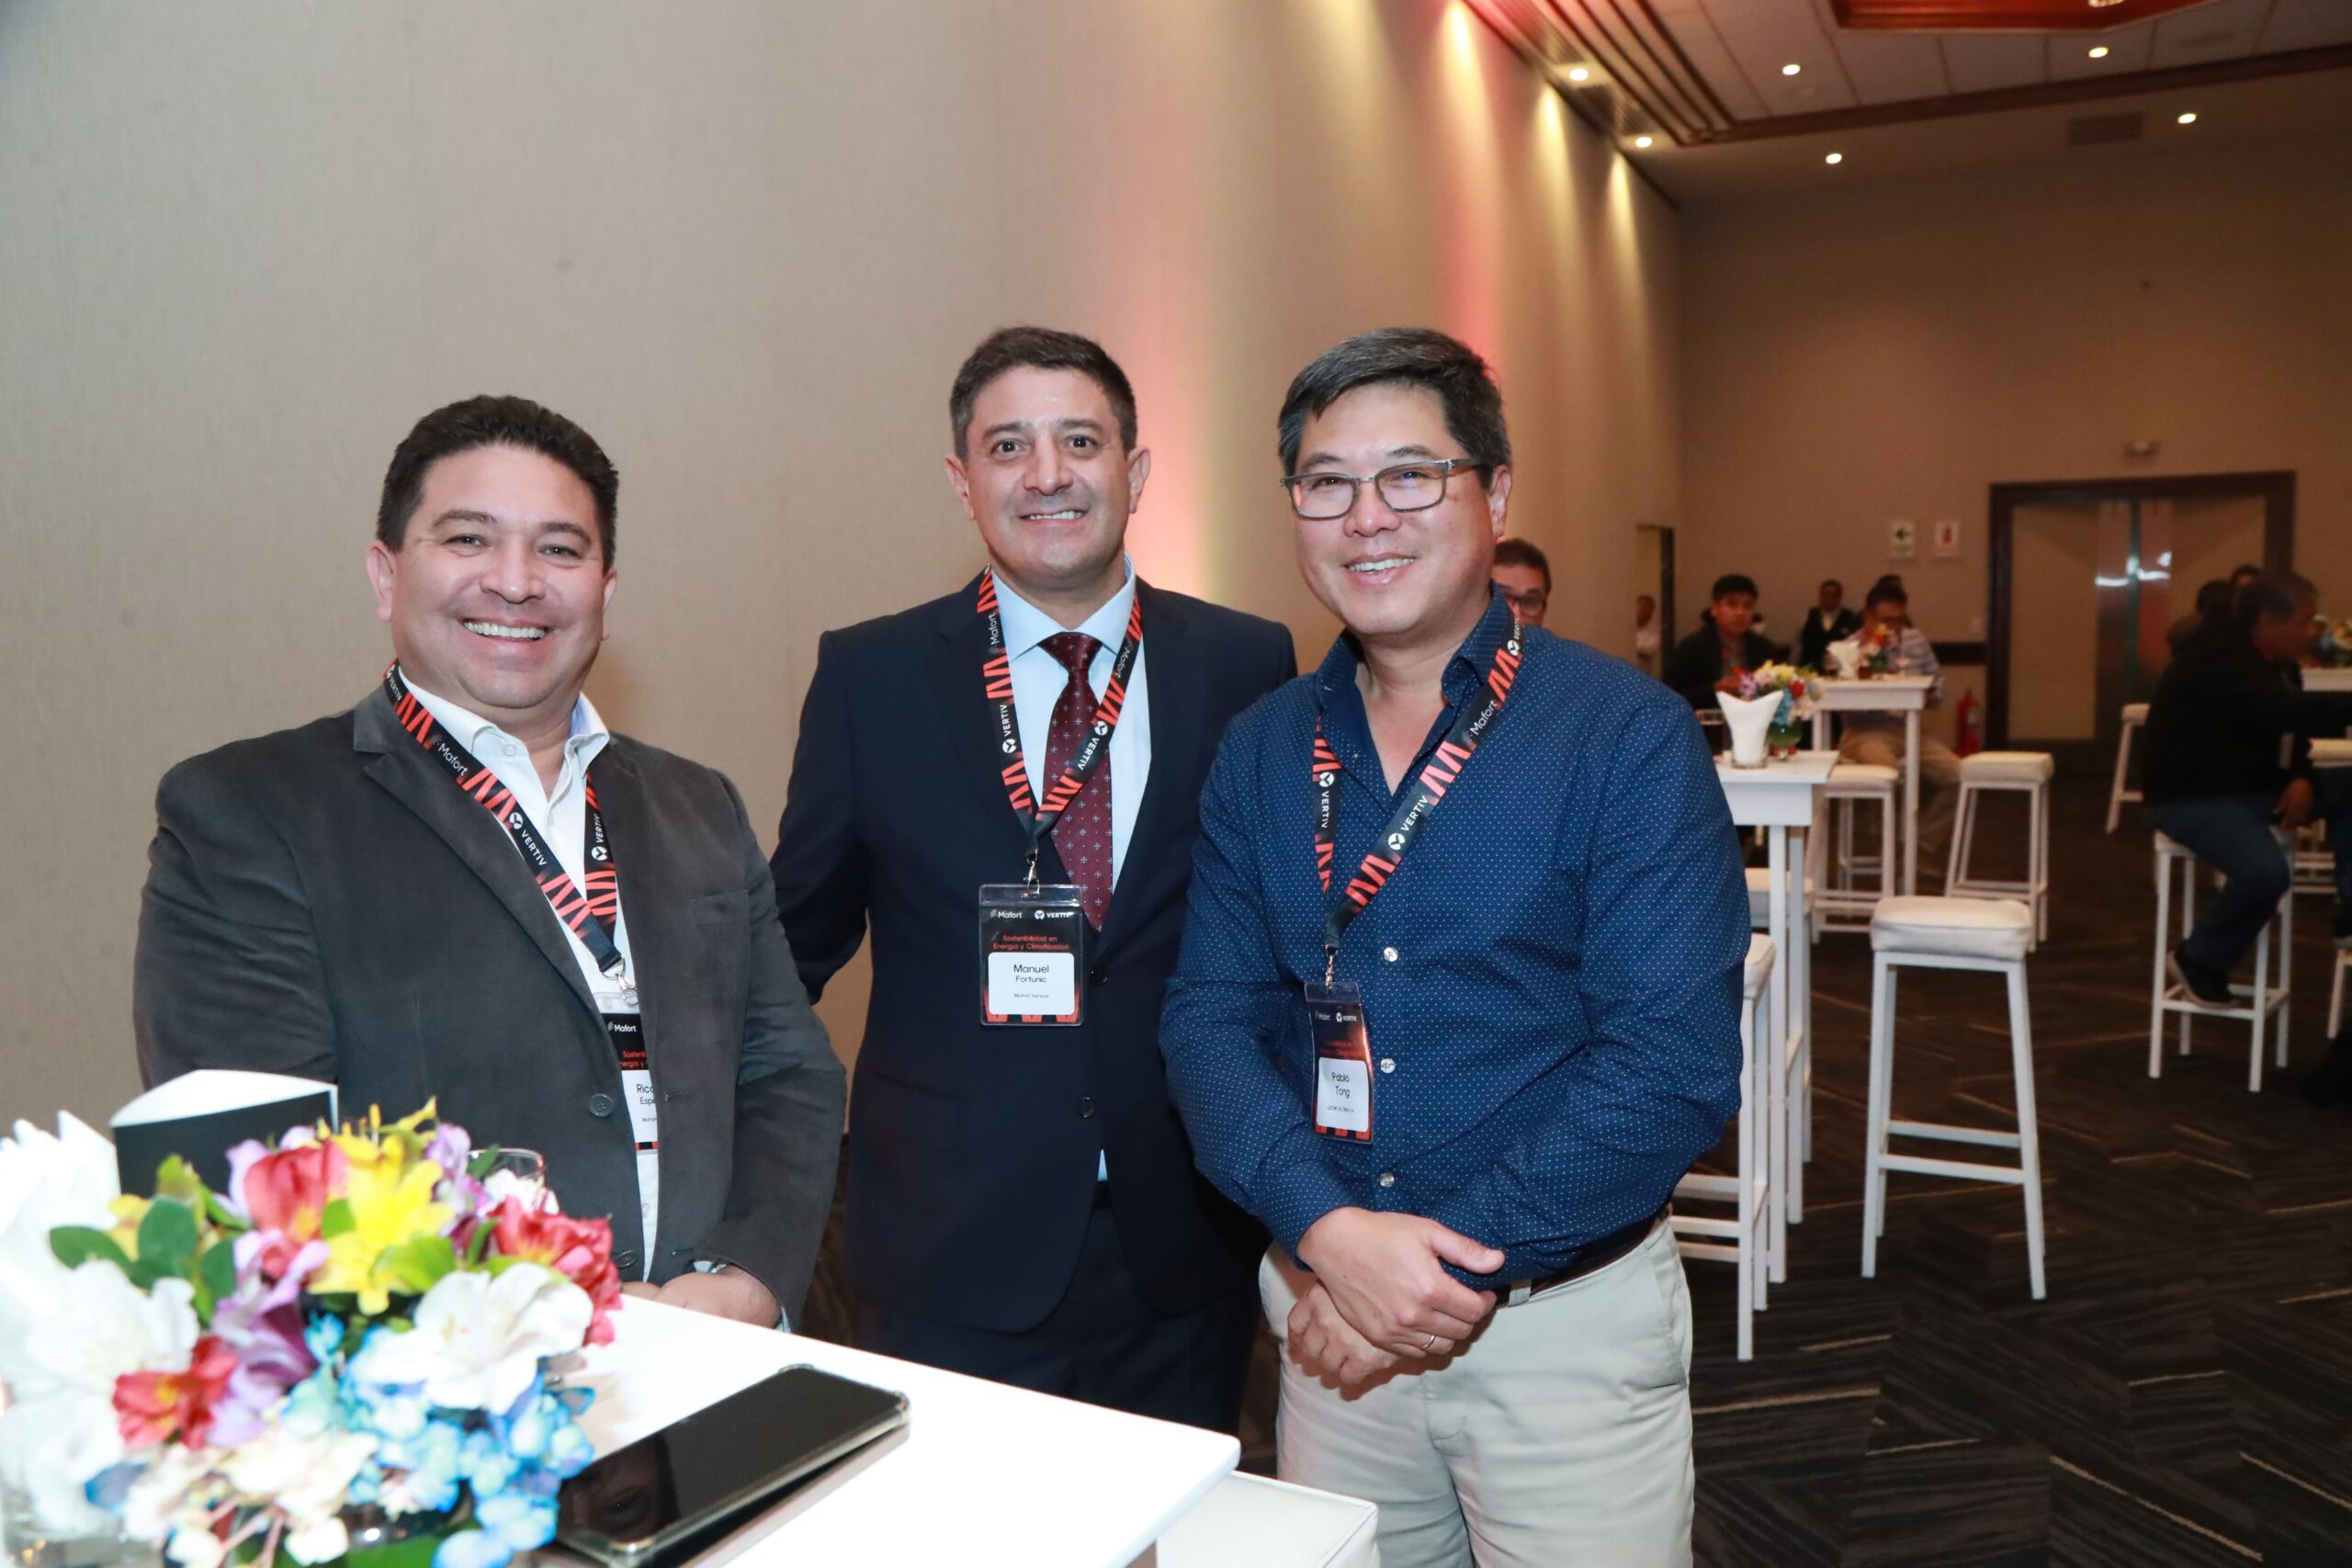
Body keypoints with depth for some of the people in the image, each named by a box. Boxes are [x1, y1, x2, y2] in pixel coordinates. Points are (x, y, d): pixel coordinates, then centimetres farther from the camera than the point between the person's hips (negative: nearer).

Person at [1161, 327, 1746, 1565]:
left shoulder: (1628, 739, -11)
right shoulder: (1260, 753, 1)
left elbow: (1676, 1061, -17)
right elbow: (1210, 1018, -3)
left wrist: (1456, 1265, -18)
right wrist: (1329, 1231, -18)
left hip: (1569, 1315, -3)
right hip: (1333, 1320, 4)